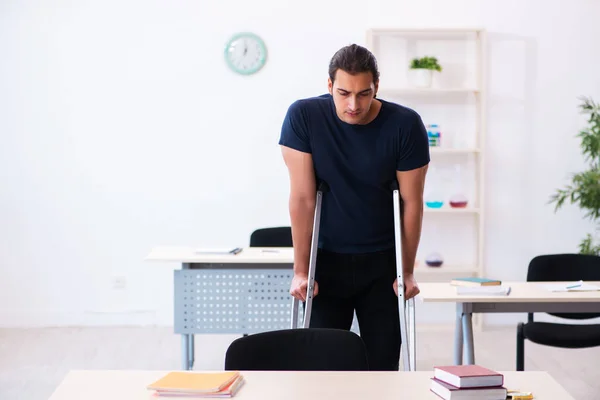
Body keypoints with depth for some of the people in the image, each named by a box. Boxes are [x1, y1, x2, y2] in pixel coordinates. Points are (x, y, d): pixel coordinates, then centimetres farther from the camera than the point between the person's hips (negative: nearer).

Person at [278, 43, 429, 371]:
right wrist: (301, 270, -9)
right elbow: (302, 198, -12)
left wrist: (407, 271, -2)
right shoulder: (303, 116, -14)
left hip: (383, 262, 0)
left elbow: (412, 202, -6)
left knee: (383, 364, 1)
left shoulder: (405, 125, -14)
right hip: (327, 259, 0)